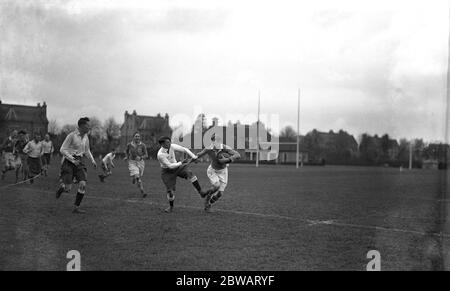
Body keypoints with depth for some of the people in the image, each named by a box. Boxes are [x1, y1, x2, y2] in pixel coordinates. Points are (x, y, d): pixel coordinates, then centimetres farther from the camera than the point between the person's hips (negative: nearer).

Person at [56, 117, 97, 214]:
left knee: (83, 184, -12)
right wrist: (73, 160, -19)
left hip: (80, 162, 6)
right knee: (68, 188, -8)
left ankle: (76, 207, 0)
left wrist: (92, 161, 9)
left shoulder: (85, 136, 8)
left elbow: (87, 150, 22)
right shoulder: (72, 135, -13)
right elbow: (62, 149, -12)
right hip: (69, 162, -5)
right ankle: (61, 187, 30)